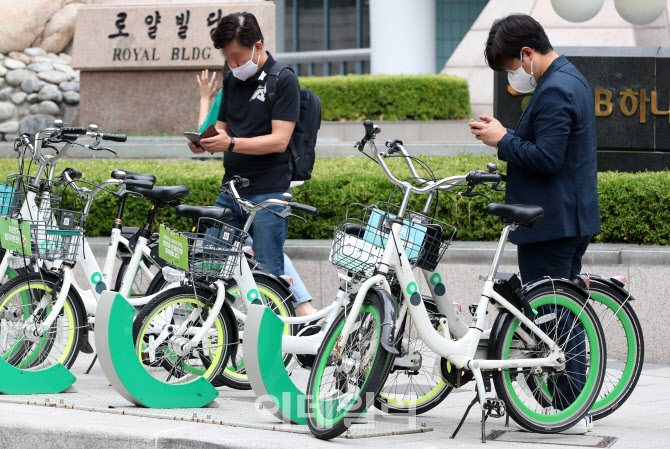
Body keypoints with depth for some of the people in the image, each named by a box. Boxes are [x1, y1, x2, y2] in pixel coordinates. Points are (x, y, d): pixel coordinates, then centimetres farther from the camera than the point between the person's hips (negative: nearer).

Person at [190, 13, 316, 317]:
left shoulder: (283, 80, -8)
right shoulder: (233, 82, 13)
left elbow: (279, 140, -15)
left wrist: (231, 144, -25)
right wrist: (203, 142, -6)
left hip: (268, 192, -7)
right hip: (231, 191, 7)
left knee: (269, 273, -7)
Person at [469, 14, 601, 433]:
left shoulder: (554, 91, -18)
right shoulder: (572, 79, 15)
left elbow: (546, 159, -24)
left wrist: (503, 140, -13)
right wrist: (506, 135, 9)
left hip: (551, 223, -11)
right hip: (575, 218, 11)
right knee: (565, 315, 15)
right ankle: (576, 406, 20)